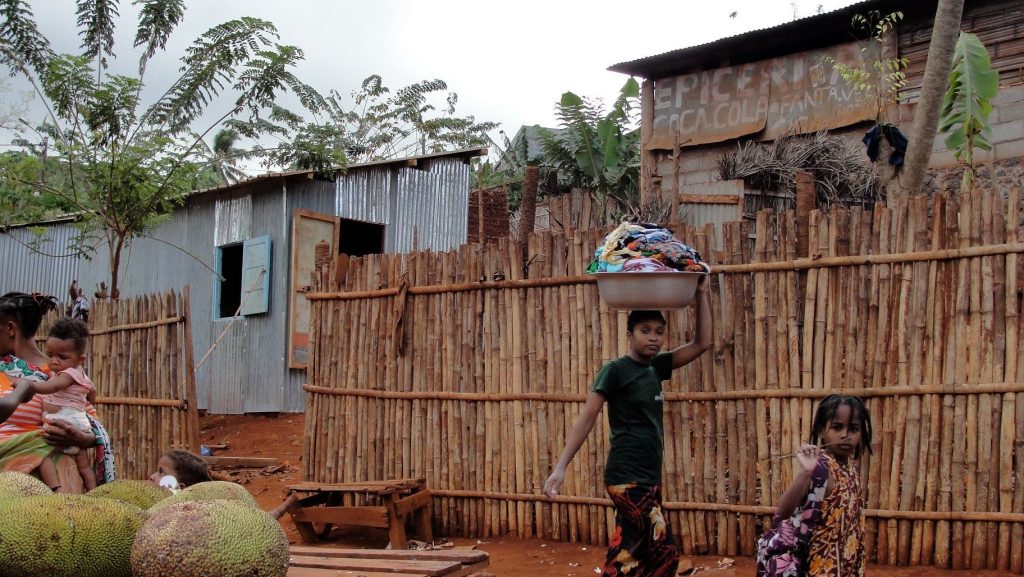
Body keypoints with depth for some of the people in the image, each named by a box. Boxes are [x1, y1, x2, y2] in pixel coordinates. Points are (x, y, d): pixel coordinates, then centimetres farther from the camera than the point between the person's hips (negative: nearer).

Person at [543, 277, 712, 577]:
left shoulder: (656, 367, 10)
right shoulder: (615, 370, -9)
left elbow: (702, 343, 11)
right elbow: (586, 418, -12)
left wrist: (701, 293, 4)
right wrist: (560, 467, -20)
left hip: (649, 478, 7)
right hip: (627, 478, -7)